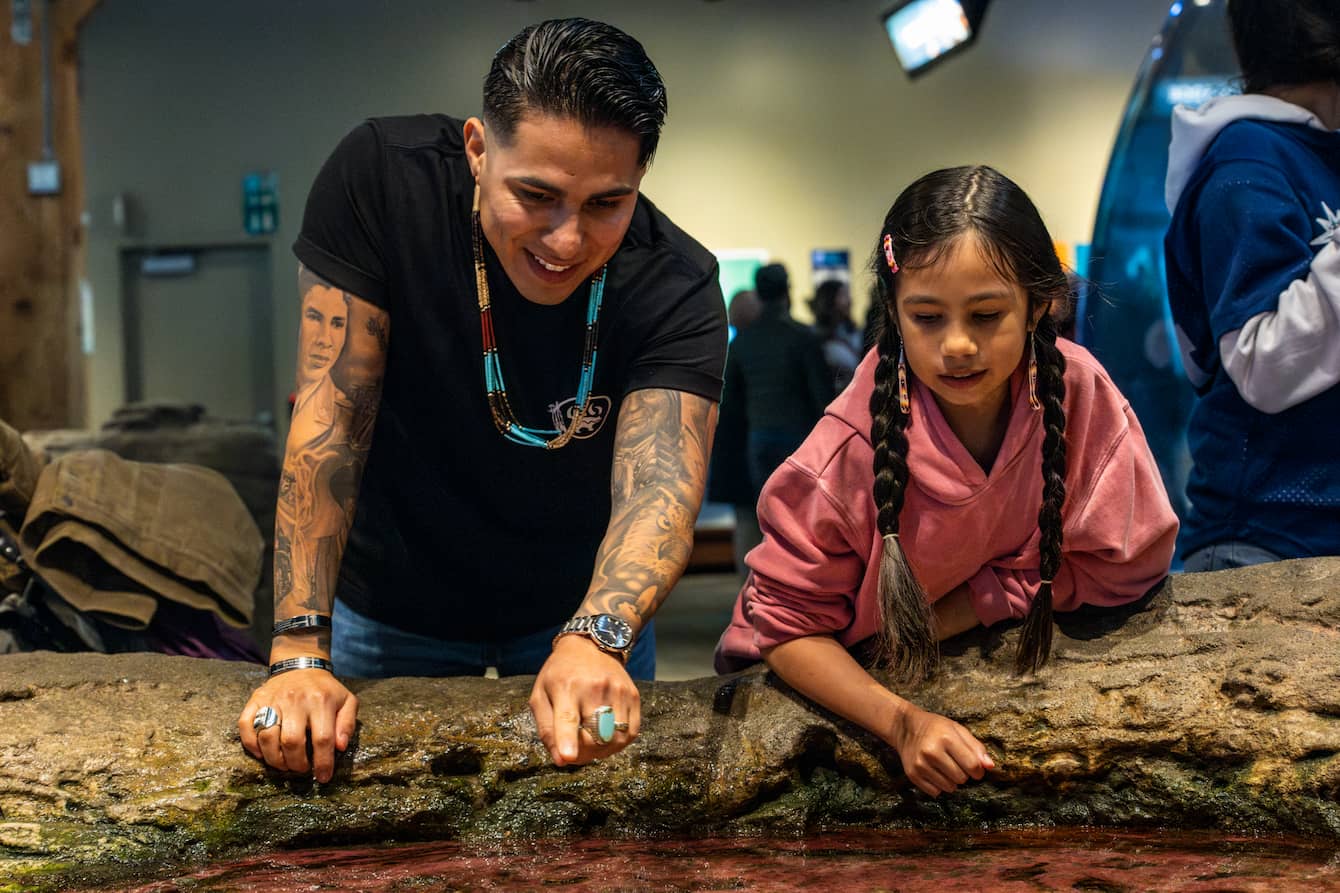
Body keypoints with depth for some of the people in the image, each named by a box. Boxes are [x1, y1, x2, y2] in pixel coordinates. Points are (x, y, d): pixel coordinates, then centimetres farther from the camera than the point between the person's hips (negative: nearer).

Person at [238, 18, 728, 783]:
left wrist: (595, 638, -58)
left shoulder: (677, 290, -25)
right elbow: (333, 415, -26)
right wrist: (299, 655, -31)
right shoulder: (380, 179, -25)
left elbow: (659, 484, -36)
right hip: (393, 602, 0)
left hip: (583, 609, 1)